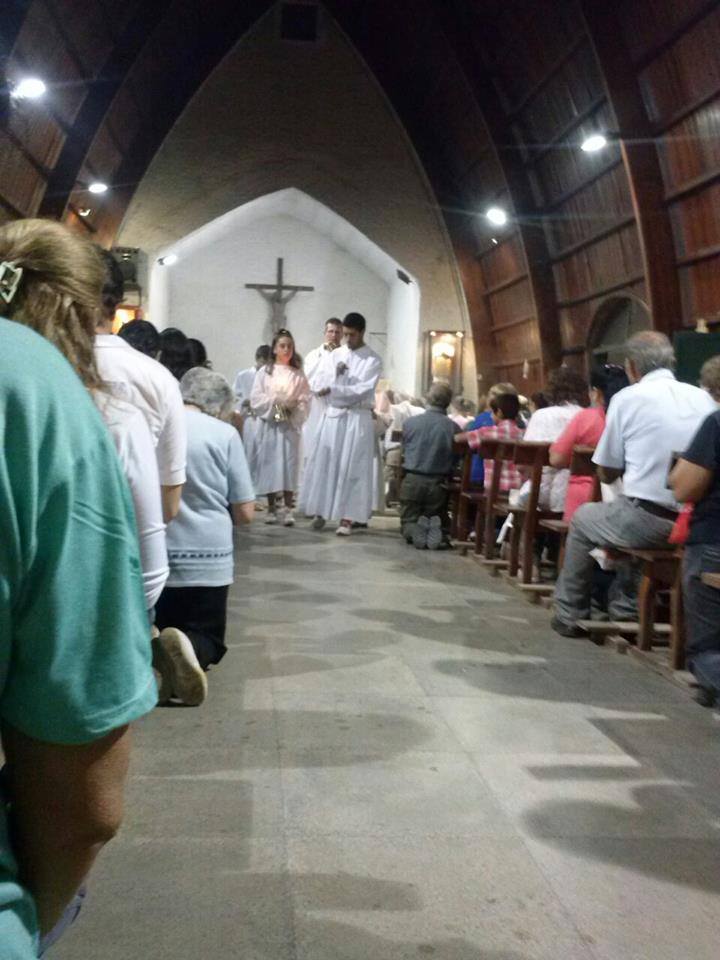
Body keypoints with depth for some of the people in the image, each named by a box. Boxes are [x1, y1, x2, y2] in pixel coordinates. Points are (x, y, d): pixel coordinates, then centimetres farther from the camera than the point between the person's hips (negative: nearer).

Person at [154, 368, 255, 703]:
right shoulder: (225, 434, -5)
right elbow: (245, 512, -2)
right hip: (205, 560, -2)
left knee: (155, 630, 23)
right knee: (209, 638, 17)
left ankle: (151, 648, -14)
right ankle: (188, 648, -20)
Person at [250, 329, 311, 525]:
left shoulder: (298, 374, 7)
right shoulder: (264, 372, 7)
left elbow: (305, 400, 2)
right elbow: (255, 399, 0)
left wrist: (293, 408, -14)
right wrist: (274, 402, -13)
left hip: (290, 424, 0)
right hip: (268, 424, 0)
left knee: (289, 463, -6)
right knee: (269, 463, 2)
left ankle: (287, 509, -7)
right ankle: (272, 508, 12)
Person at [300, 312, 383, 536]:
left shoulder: (373, 360, -4)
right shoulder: (335, 354, 10)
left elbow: (362, 390, -14)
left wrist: (332, 389, -18)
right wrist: (335, 373, -10)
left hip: (357, 418, -4)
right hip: (332, 415, 4)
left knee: (351, 468, -2)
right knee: (324, 464, 4)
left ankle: (347, 517, 1)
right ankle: (322, 511, 14)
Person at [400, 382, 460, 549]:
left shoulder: (409, 422, -4)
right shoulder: (453, 427, -10)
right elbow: (456, 458, 0)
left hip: (412, 480, 1)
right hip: (438, 483, 0)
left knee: (408, 522, 16)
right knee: (440, 522, 18)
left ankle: (413, 531, -19)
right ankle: (441, 534, -17)